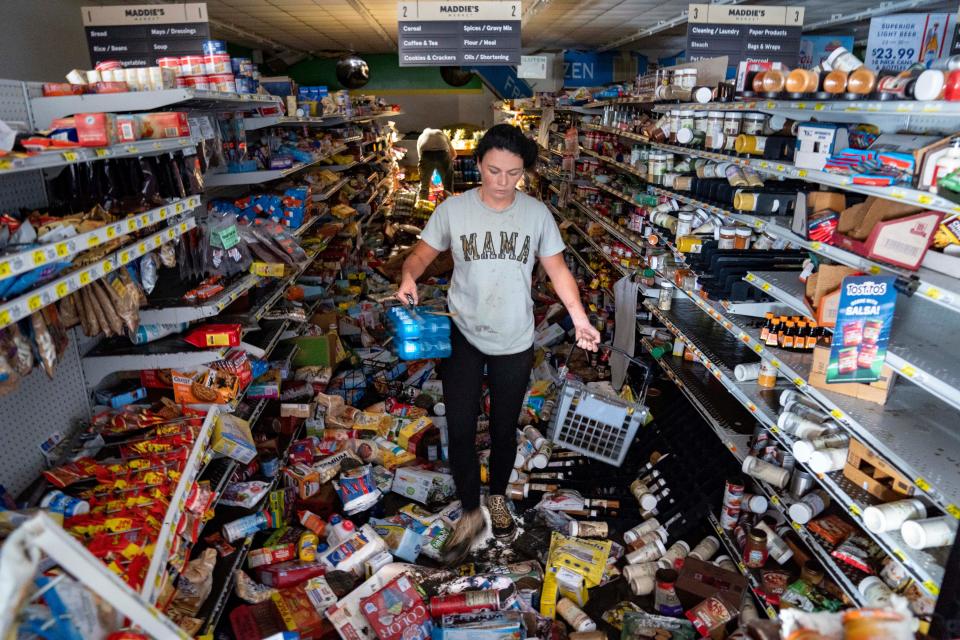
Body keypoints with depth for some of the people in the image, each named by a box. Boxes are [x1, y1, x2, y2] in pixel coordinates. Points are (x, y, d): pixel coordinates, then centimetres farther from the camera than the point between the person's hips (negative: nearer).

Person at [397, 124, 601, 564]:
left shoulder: (537, 213, -5)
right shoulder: (453, 210, -8)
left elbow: (557, 269, 1)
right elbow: (423, 252, -1)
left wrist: (580, 318, -8)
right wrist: (409, 275, -24)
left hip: (514, 344, 1)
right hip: (462, 338, -1)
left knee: (504, 428, 16)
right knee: (460, 429, 3)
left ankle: (498, 497, 43)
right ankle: (471, 513, 26)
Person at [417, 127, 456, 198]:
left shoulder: (421, 136, 38)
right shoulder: (441, 133, 38)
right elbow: (454, 154, 34)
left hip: (426, 154, 0)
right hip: (442, 153, 0)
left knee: (424, 186, 13)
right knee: (448, 187, 11)